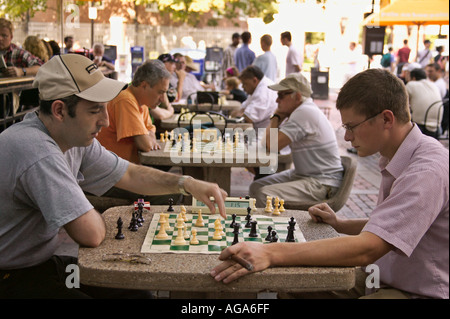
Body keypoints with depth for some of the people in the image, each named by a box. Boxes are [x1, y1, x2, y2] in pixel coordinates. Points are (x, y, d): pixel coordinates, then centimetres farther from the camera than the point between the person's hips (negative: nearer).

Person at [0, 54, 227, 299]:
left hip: (41, 261, 9)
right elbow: (92, 234, -31)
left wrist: (187, 183, -2)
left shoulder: (75, 137, 1)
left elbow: (129, 175, 11)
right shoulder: (39, 152, -31)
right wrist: (95, 217, -7)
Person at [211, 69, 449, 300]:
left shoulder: (428, 171, -25)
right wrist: (340, 225, 6)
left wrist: (271, 254, -40)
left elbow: (367, 248, -34)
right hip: (388, 280, 9)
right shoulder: (396, 160, 7)